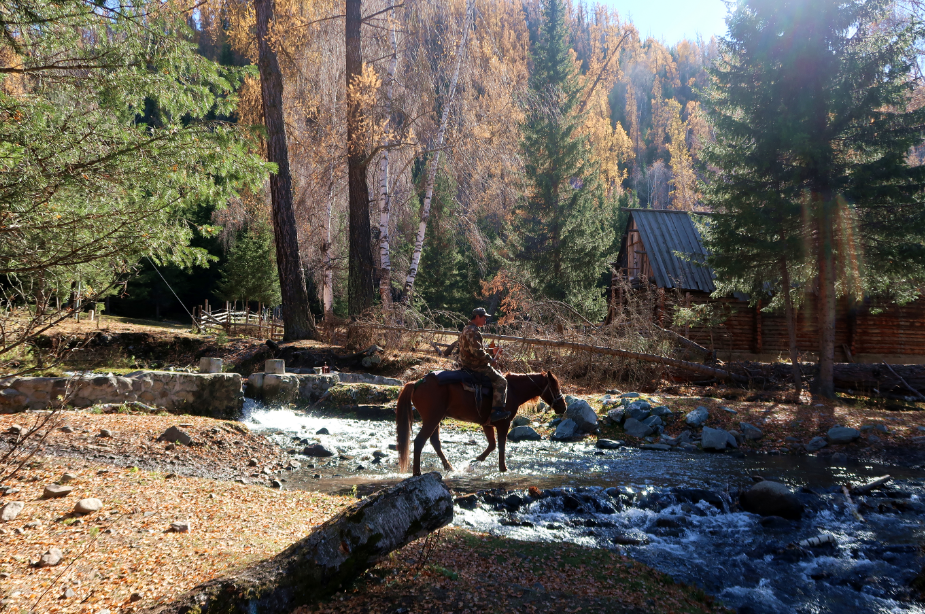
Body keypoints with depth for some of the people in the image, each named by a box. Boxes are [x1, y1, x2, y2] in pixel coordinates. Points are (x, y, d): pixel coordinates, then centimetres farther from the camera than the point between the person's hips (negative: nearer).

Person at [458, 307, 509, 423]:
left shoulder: (467, 330, 18)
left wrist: (492, 354, 15)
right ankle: (496, 410, -16)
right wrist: (491, 359, -13)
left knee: (498, 375, 22)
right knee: (501, 381, -11)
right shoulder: (473, 331, -18)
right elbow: (478, 352, -26)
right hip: (476, 366, -11)